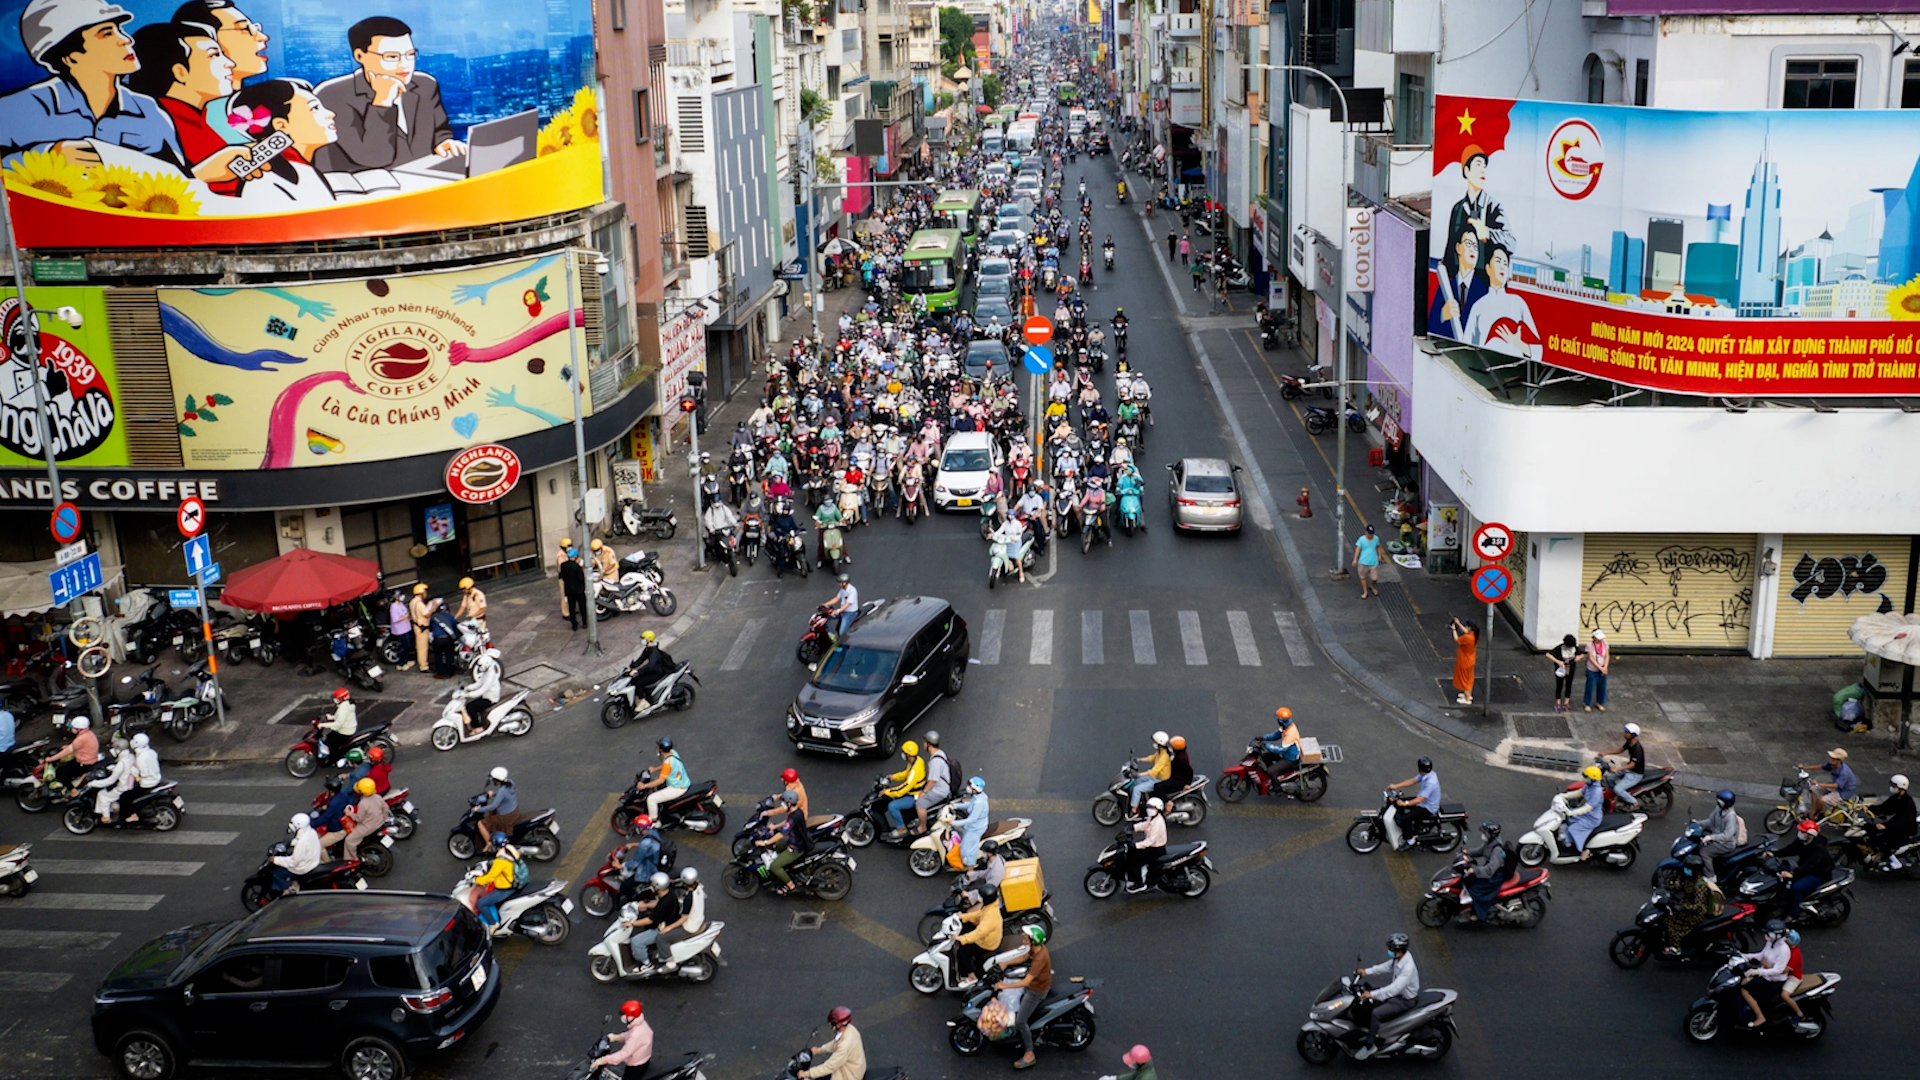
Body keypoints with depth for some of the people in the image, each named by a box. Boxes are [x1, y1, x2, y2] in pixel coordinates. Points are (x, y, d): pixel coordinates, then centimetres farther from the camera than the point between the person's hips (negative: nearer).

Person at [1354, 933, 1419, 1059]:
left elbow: (1394, 988, -40)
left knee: (1376, 1014, -21)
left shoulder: (1408, 968, -35)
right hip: (1396, 993, 10)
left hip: (1405, 1000, -10)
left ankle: (1370, 1045, -6)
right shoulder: (1399, 958, -8)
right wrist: (1367, 971, -2)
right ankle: (1371, 1033, 25)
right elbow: (1386, 966, 9)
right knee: (1368, 1004, 13)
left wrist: (1372, 994, -42)